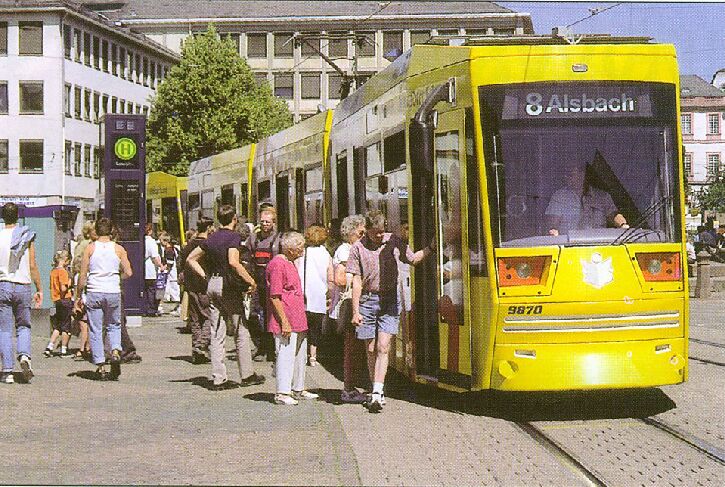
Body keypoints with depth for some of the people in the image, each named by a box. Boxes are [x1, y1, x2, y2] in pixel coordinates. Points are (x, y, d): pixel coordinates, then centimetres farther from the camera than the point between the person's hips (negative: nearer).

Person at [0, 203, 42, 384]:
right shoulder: (27, 237, 0)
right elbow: (32, 266, 0)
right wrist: (39, 289, 7)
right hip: (23, 287, 1)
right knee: (23, 326, 14)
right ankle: (24, 356, -13)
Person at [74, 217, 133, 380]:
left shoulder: (90, 248, -1)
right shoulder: (118, 249, 1)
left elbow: (83, 275, -2)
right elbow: (128, 273, 0)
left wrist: (78, 296, 7)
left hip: (94, 293, -1)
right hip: (113, 293, 1)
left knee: (96, 330, 6)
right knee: (114, 326, 19)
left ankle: (100, 366, 3)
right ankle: (115, 351, -7)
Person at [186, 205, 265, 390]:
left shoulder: (211, 238, 12)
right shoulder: (234, 236, -9)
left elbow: (191, 259, 15)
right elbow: (233, 262, -25)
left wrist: (205, 276, 13)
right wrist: (250, 281, -18)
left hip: (212, 285, 6)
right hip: (228, 284, -6)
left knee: (216, 334, 5)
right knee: (241, 331, 5)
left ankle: (218, 378, 3)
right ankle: (247, 375, 11)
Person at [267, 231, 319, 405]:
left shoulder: (290, 263, 17)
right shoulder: (277, 265, -15)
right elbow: (275, 297, -19)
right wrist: (285, 322, -21)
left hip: (298, 321, 10)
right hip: (286, 322, -10)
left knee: (300, 356, 16)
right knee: (285, 356, -6)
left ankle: (298, 389, 27)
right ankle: (282, 393, -1)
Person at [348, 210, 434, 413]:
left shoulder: (393, 242, 4)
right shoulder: (358, 248, -1)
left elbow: (413, 259, 20)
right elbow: (357, 282, -2)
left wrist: (431, 248, 9)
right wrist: (355, 311, -6)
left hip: (389, 300, 0)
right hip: (367, 300, 0)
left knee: (383, 348, -10)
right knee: (371, 349, 6)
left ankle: (377, 392, -15)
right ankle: (377, 393, 15)